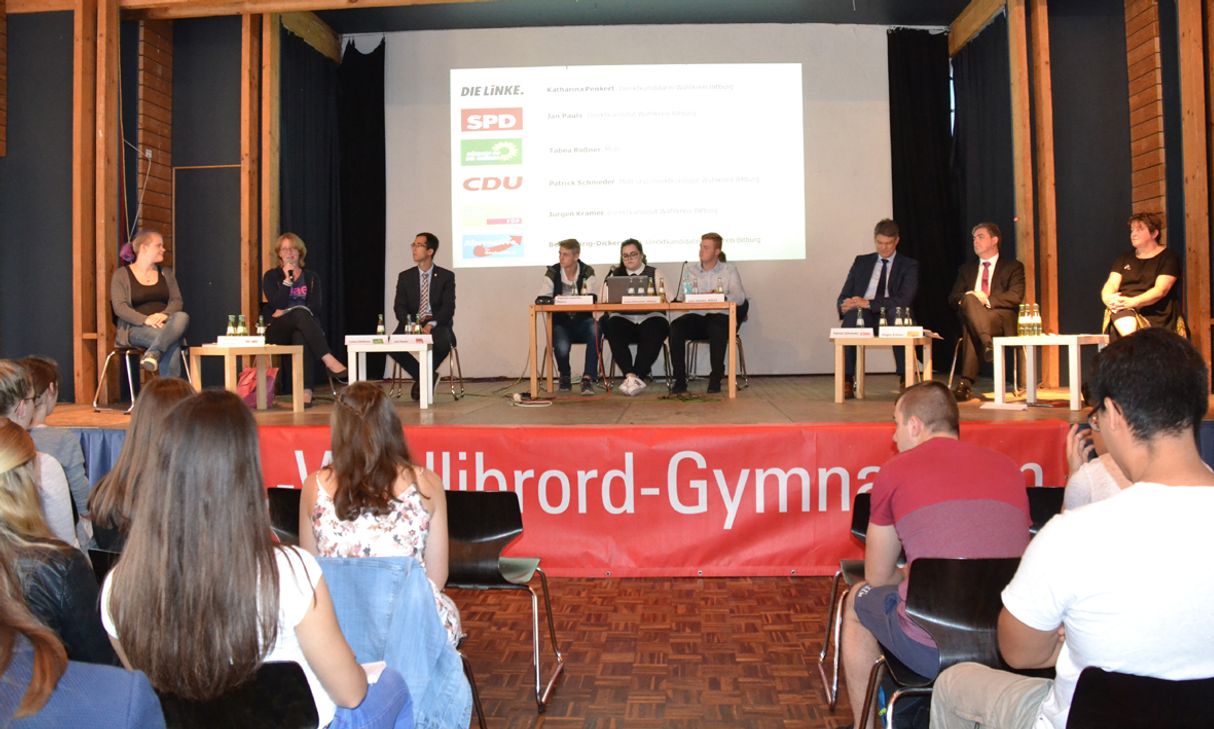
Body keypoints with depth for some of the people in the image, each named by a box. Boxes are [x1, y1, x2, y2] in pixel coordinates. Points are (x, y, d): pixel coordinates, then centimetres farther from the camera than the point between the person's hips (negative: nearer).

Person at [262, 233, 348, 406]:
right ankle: (328, 360, -49)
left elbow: (315, 308, 2)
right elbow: (277, 305, -5)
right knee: (300, 313, -36)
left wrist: (287, 312, -8)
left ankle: (306, 390, -52)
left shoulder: (311, 277, 16)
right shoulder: (271, 276, 12)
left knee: (301, 338, -39)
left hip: (303, 327, 1)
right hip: (278, 330, -1)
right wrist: (287, 279, -9)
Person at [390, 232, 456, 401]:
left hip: (437, 325, -2)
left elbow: (448, 307, -6)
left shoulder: (446, 276, 3)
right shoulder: (405, 277, 11)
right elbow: (399, 306, 3)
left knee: (443, 343, -36)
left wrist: (431, 324, -23)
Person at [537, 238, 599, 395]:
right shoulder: (552, 272, -1)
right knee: (562, 347, -31)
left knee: (595, 331, -34)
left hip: (582, 319, 0)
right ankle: (565, 378, 3)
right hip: (560, 321, 0)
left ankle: (588, 378, -25)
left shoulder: (587, 272, -1)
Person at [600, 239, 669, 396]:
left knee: (654, 331, -35)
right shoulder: (615, 274, 18)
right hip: (623, 319, 1)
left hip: (650, 318, -1)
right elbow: (604, 299, 8)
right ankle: (633, 377, -36)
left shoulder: (654, 273, 14)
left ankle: (632, 377, -33)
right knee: (612, 328, -32)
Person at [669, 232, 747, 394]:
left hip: (719, 316, -2)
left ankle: (715, 379, -25)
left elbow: (740, 297, -2)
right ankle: (680, 380, -24)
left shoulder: (729, 270, 11)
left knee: (717, 328, -38)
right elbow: (681, 297, 10)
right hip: (695, 317, 3)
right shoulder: (691, 270, 18)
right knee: (675, 326, -29)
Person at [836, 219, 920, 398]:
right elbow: (843, 297, 14)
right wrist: (845, 305, -14)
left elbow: (904, 300, -7)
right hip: (863, 318, 2)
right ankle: (847, 381, -33)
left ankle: (905, 379, -32)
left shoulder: (909, 265, 10)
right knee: (852, 313, -35)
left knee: (897, 310, -38)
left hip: (892, 317, -2)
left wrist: (868, 303, -19)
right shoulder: (861, 262, 19)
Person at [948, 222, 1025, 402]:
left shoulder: (1013, 266, 13)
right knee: (969, 299, -35)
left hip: (1001, 319, -3)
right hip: (969, 317, 3)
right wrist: (965, 299, -9)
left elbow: (1015, 297, -4)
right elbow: (953, 298, 16)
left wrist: (987, 299, -18)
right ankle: (988, 344, -49)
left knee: (969, 328, -38)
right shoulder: (967, 269, 27)